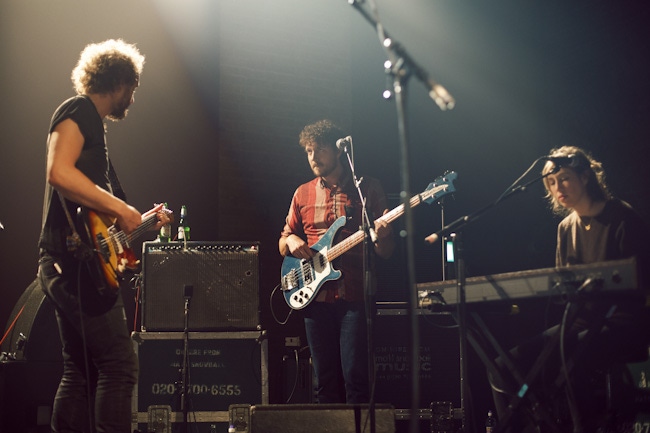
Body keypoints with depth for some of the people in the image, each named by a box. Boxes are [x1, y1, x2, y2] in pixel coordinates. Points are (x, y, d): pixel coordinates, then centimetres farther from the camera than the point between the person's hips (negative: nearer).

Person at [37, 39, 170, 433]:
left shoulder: (92, 122, 24)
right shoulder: (79, 110, -6)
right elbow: (60, 172, -25)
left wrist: (140, 220, 26)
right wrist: (120, 208, -21)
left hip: (68, 264, 11)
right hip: (76, 261, -11)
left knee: (81, 371, 13)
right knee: (119, 366, -11)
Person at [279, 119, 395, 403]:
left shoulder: (368, 188, 4)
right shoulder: (303, 193, 13)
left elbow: (386, 252, 4)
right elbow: (282, 244, 19)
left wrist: (381, 238, -19)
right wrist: (290, 241, -4)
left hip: (354, 296, -3)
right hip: (315, 295, 3)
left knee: (355, 377, -9)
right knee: (325, 380, 7)